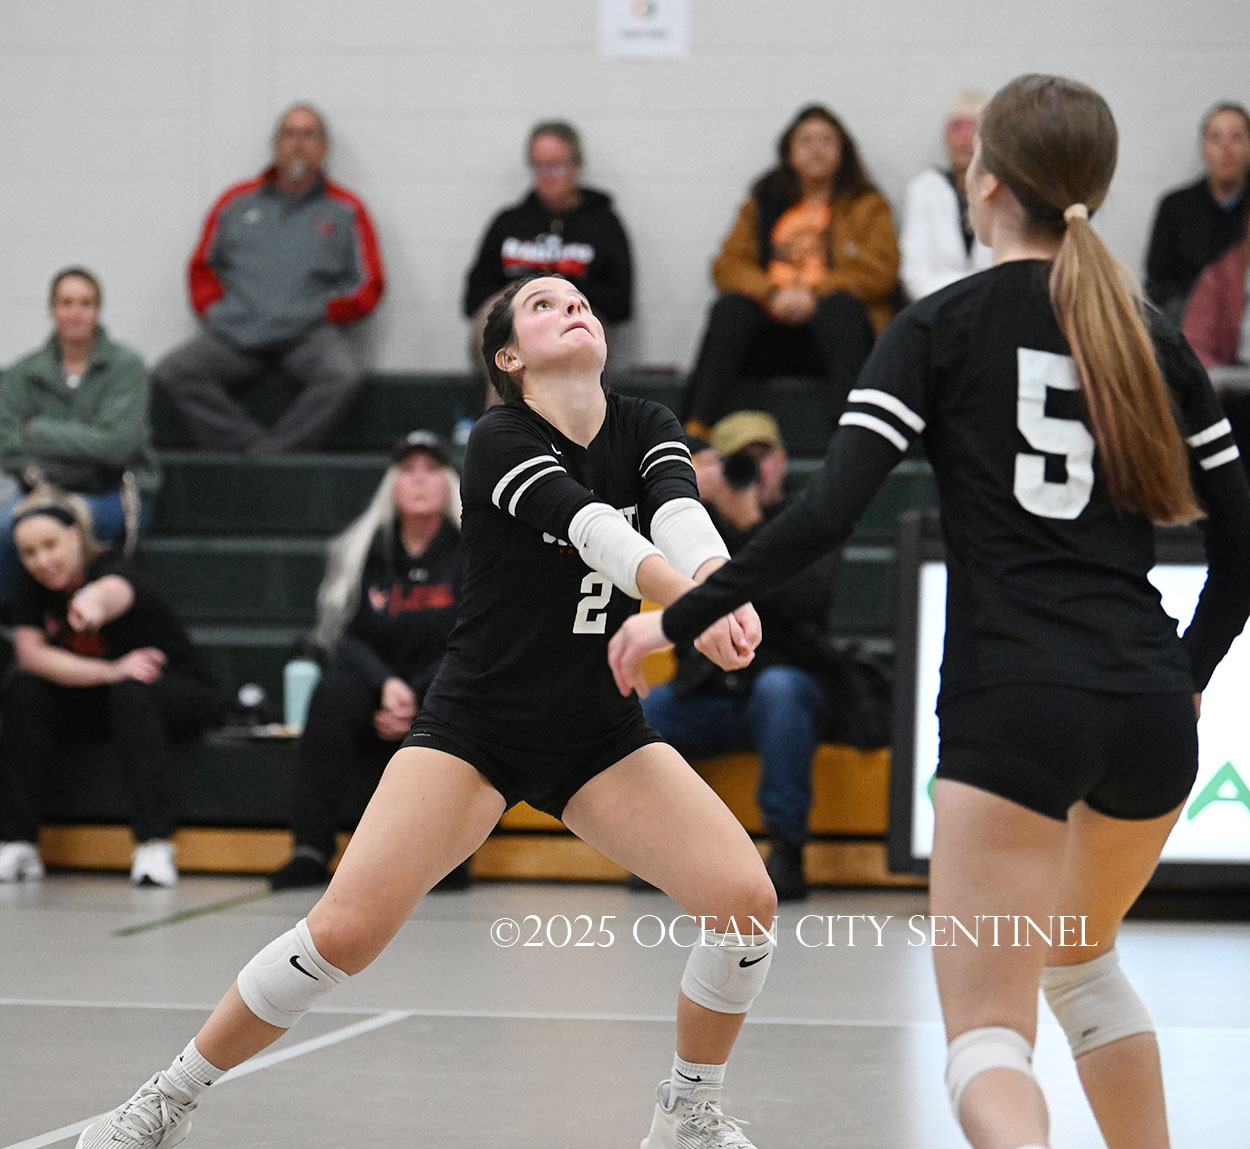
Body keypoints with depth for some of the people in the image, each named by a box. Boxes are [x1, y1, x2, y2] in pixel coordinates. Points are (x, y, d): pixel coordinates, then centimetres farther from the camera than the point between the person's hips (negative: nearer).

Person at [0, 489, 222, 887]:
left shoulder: (110, 569, -27)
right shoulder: (34, 584, -8)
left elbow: (113, 591, -53)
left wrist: (95, 602, -79)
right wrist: (112, 671, -31)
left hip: (181, 694, -5)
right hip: (96, 698, 5)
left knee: (131, 693, -38)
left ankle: (154, 845, -40)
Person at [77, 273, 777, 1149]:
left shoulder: (646, 428, 1)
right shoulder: (500, 440, -12)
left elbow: (679, 513, -21)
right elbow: (590, 526, -30)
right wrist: (686, 598, -48)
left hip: (602, 736, 4)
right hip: (474, 725, -4)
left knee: (745, 899, -14)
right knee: (346, 929, -16)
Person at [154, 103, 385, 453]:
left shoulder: (346, 210, 14)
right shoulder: (237, 202, 20)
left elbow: (369, 286, 10)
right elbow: (202, 267, 23)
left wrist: (325, 311, -5)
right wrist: (213, 309, 4)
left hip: (309, 333, -2)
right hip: (235, 332, 2)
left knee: (345, 374, -35)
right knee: (172, 374, -24)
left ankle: (265, 456, -32)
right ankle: (256, 448, -29)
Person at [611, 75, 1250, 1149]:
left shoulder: (942, 326, -1)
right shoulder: (1152, 338, 11)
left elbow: (826, 515, -10)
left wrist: (680, 617, -1)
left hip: (1014, 706, -5)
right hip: (1149, 712, 5)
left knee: (988, 1038, -6)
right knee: (1082, 958, 32)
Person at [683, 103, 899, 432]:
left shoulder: (868, 205, 18)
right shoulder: (763, 204, 23)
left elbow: (879, 271, 2)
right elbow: (729, 265, 10)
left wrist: (814, 293, -13)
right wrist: (773, 293, -12)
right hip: (771, 329, 2)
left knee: (840, 305, -35)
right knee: (730, 306, -29)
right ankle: (697, 427, -41)